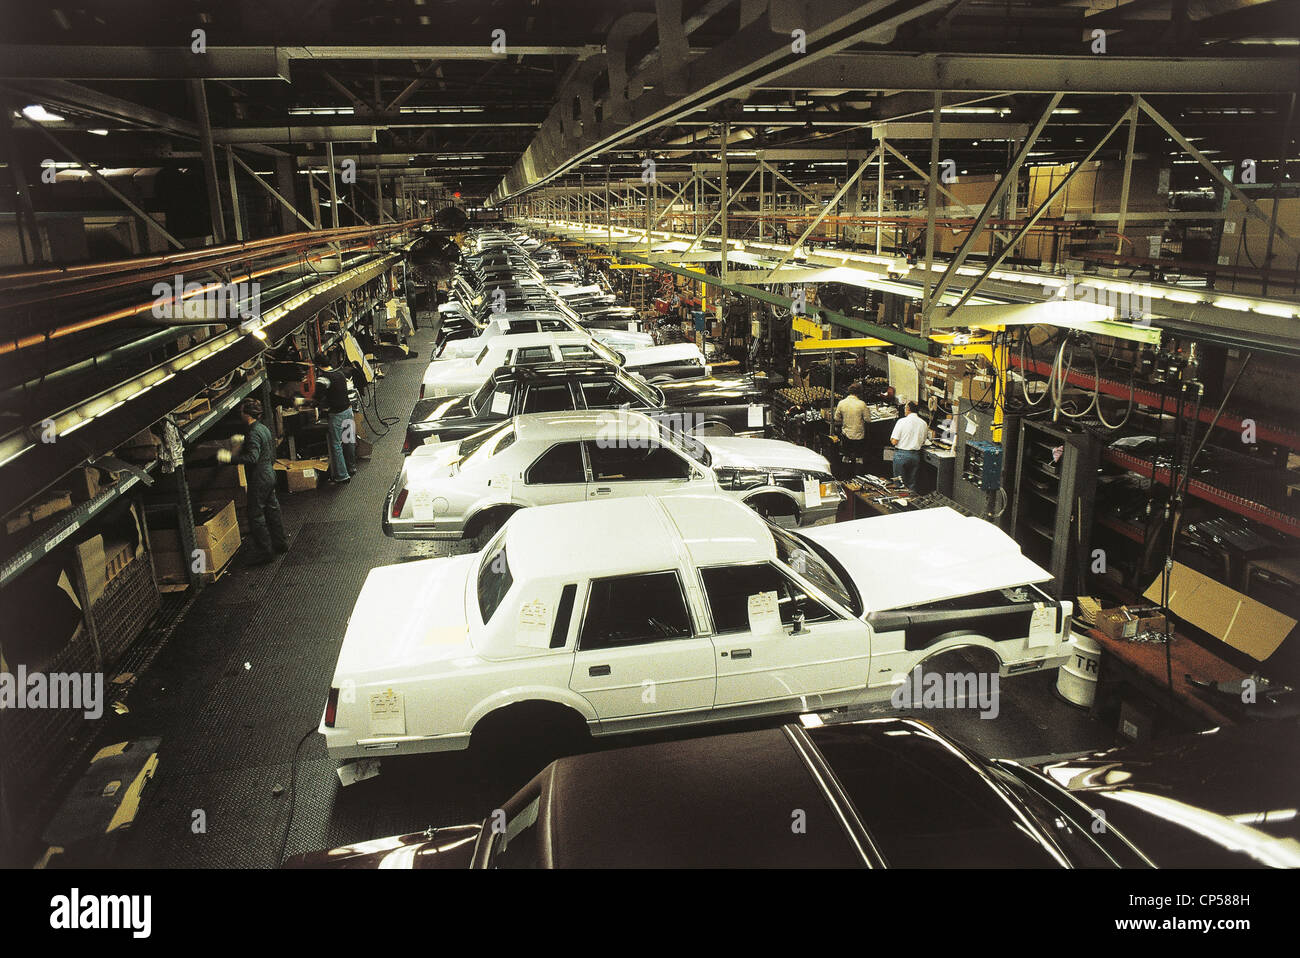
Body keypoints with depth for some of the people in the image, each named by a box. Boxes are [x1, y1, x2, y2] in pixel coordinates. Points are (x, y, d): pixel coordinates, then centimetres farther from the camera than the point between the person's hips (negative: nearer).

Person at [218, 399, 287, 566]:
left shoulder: (253, 433, -22)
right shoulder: (263, 428, 8)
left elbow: (252, 458, -29)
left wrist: (229, 457, -26)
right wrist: (243, 441, 30)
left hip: (259, 479, -10)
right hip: (269, 474, 10)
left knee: (255, 515, -2)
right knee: (272, 509, 19)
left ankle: (264, 552, 3)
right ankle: (280, 543, 29)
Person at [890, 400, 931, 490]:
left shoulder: (902, 421, -13)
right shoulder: (923, 423, 1)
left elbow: (894, 442, -14)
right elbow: (923, 442, 11)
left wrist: (891, 439, 7)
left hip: (901, 454, -4)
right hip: (915, 455, 4)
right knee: (912, 483, 14)